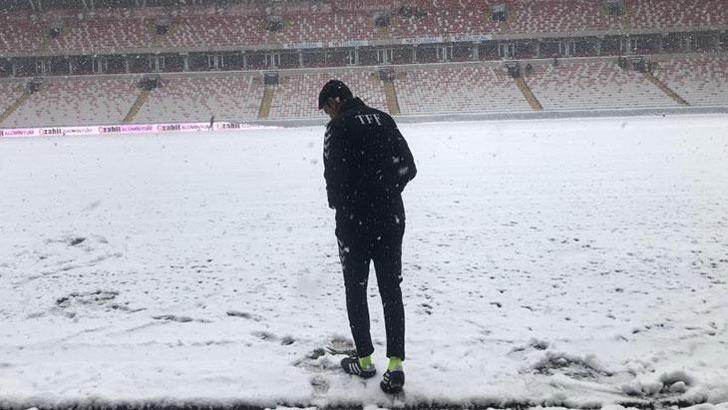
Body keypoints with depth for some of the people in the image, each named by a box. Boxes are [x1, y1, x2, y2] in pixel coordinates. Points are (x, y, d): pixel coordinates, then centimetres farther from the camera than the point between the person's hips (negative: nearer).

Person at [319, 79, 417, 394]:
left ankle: (364, 360, 22)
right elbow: (408, 167, 5)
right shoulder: (384, 120, 7)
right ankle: (395, 365, 4)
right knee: (391, 290, 8)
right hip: (391, 219, 5)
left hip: (354, 222, -4)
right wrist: (387, 194, 14)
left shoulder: (338, 128, -10)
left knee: (356, 290, 11)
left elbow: (334, 177, -15)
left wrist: (339, 205, 5)